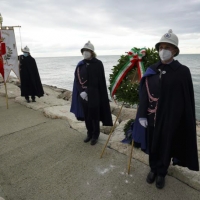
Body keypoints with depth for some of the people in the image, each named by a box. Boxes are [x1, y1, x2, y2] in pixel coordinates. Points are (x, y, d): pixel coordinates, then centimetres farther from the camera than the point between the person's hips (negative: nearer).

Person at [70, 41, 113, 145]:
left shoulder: (98, 64, -6)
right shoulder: (80, 65, 5)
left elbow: (101, 81, -6)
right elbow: (77, 80, 2)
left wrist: (101, 96, -8)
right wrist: (81, 91, -14)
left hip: (94, 95, -4)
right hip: (83, 95, 4)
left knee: (94, 115, 4)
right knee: (86, 115, 12)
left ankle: (95, 135, 23)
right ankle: (89, 133, 31)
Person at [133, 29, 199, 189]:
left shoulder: (183, 71, -8)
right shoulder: (151, 71, 0)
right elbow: (144, 95, -1)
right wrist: (142, 115, -4)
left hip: (171, 118, -2)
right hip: (152, 117, 3)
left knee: (166, 146, 14)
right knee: (152, 145, 16)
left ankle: (162, 173, 38)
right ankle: (153, 169, 41)